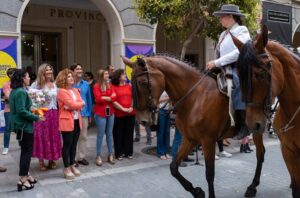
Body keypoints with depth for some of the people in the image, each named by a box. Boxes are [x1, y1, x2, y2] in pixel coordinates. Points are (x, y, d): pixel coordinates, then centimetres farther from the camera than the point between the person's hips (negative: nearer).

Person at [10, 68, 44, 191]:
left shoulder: (15, 91, 11)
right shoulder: (21, 92, -19)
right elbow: (21, 111, -25)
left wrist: (32, 112, 13)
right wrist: (36, 118, -17)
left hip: (21, 125, 10)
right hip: (24, 126, -10)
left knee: (25, 151, 18)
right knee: (27, 151, -1)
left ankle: (25, 175, 29)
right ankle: (22, 180, 5)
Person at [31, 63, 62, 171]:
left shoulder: (55, 84, 11)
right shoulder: (36, 84, -3)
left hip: (53, 114, 4)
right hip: (42, 114, -4)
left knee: (53, 137, 8)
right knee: (42, 137, 1)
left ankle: (52, 160, 21)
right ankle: (41, 161, 13)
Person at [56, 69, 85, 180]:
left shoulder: (75, 90, 14)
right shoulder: (61, 91, -9)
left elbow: (81, 104, 4)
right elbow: (72, 104, -19)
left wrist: (74, 106, -14)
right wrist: (80, 103, -2)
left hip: (77, 121, 7)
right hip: (67, 121, -7)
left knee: (74, 144, 12)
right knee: (67, 145, 0)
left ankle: (72, 165, 24)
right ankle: (66, 168, 10)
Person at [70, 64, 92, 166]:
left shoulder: (86, 84, 6)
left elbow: (89, 99, 9)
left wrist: (89, 114, 9)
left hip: (84, 113, 4)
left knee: (83, 137, 12)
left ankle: (81, 157, 24)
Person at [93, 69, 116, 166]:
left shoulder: (110, 86, 10)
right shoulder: (96, 86, -5)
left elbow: (114, 97, -2)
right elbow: (98, 99, -17)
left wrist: (104, 98, -11)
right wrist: (109, 97, -7)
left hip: (110, 112, 5)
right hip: (100, 113, -5)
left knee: (109, 134, 10)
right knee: (100, 135, -1)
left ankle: (110, 155, 18)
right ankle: (98, 156, 8)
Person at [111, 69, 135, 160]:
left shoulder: (129, 86, 9)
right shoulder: (113, 87, -5)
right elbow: (114, 101, -10)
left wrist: (131, 107, -6)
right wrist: (123, 109, -13)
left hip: (131, 113, 4)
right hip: (118, 114, -4)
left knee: (129, 133, 10)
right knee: (118, 134, 5)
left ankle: (128, 152, 22)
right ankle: (119, 153, 17)